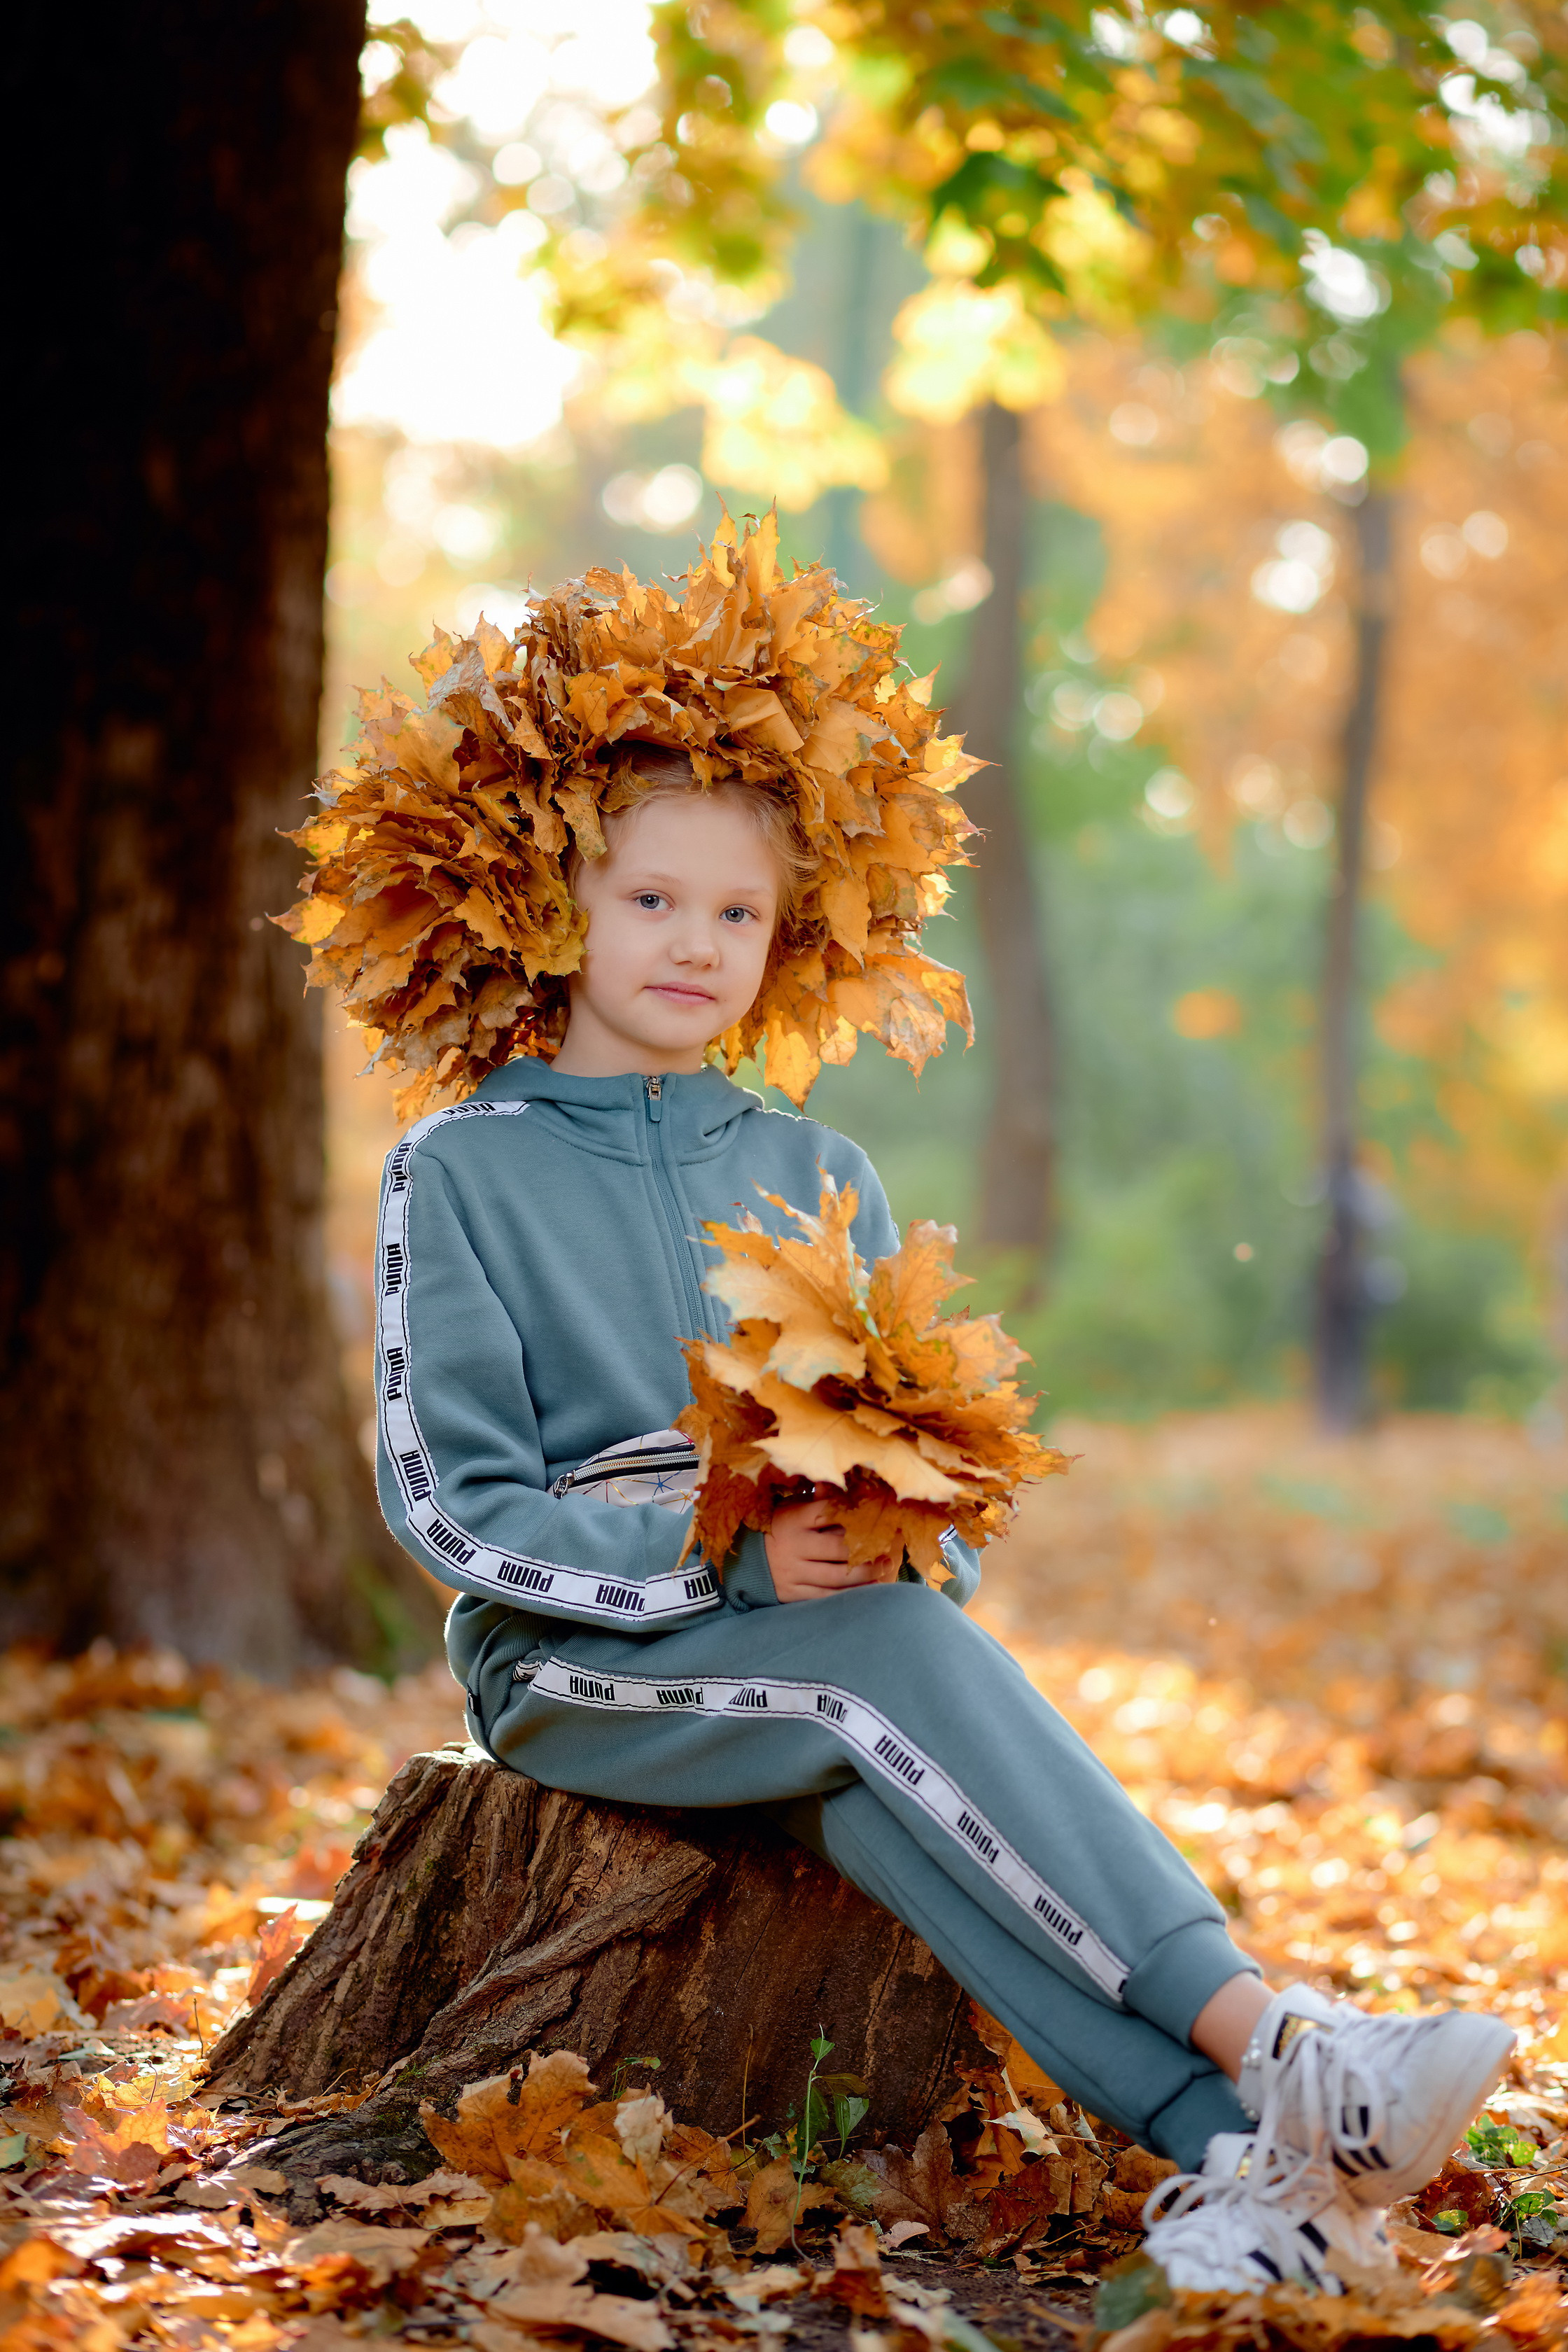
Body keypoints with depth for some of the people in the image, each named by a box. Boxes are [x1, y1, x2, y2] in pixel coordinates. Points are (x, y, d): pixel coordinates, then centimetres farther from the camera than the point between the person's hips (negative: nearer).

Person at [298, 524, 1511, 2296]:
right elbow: (449, 1498, -6)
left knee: (869, 1791, -33)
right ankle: (1268, 2043, -41)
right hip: (577, 1658, -3)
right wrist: (718, 1561, -18)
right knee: (893, 1662, -33)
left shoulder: (817, 1177, 15)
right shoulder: (464, 1169, 1)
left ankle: (1250, 2171, -50)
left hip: (814, 1636, 3)